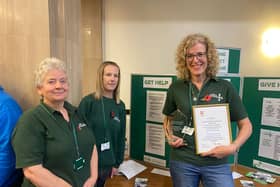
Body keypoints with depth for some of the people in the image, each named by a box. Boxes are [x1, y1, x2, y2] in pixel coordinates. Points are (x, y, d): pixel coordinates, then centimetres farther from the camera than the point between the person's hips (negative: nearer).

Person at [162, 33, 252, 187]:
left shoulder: (225, 87, -3)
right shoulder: (175, 88, 0)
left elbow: (246, 125, 3)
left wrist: (233, 147, -12)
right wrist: (169, 137, -3)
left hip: (216, 163, -1)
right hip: (182, 161, 1)